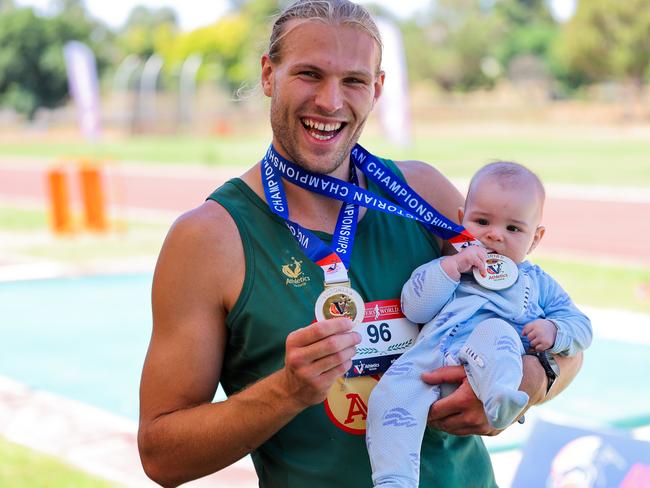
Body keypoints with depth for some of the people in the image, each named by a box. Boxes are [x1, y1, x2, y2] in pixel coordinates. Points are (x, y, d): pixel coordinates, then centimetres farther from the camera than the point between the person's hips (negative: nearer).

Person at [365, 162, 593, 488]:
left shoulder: (538, 283, 29)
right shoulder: (447, 266, 26)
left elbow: (580, 327, 25)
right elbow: (414, 309, 9)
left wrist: (553, 332, 2)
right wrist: (452, 267, 0)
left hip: (488, 365, -1)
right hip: (430, 360, 1)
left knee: (496, 331, -32)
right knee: (391, 393, -27)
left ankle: (500, 402, -57)